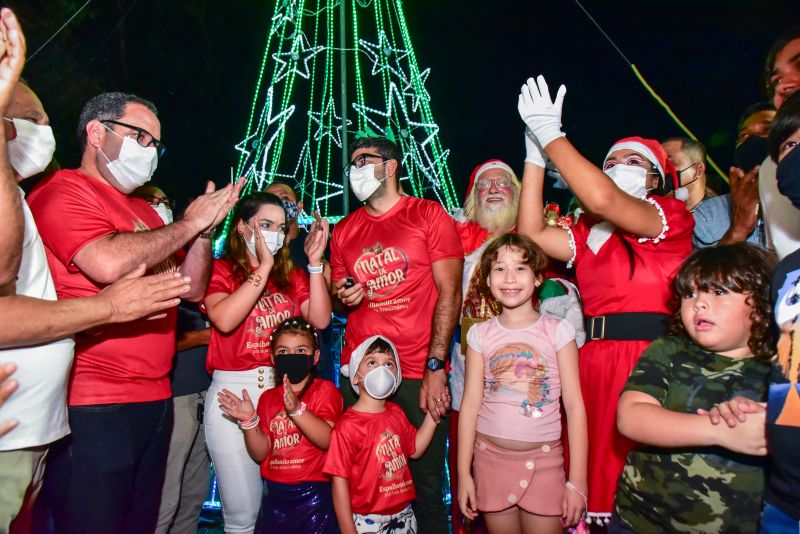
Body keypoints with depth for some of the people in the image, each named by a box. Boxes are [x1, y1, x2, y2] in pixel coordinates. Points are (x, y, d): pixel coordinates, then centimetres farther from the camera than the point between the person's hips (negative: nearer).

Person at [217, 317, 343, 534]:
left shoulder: (325, 389, -4)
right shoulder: (268, 398, 8)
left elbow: (328, 439, -19)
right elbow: (261, 453, 4)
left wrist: (296, 409, -30)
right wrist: (249, 420, -11)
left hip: (314, 492, -4)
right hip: (275, 493, 4)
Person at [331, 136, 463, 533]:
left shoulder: (429, 215, -1)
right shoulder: (344, 230, 12)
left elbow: (449, 293, -6)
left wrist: (435, 367, -13)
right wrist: (343, 297, -3)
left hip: (420, 372, -3)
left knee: (427, 482, 4)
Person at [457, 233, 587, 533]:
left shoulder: (557, 331, -4)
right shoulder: (480, 334, 0)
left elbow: (574, 406, -5)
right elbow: (471, 402, 0)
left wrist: (577, 482, -7)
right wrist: (463, 472, 0)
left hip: (543, 460, -1)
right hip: (490, 457, 2)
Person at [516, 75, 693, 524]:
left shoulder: (672, 216, 0)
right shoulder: (590, 232, 18)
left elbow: (602, 199, -19)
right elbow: (532, 233, 4)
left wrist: (551, 134, -12)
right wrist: (536, 152, 5)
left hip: (648, 356, -6)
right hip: (595, 357, 6)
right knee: (597, 465, 11)